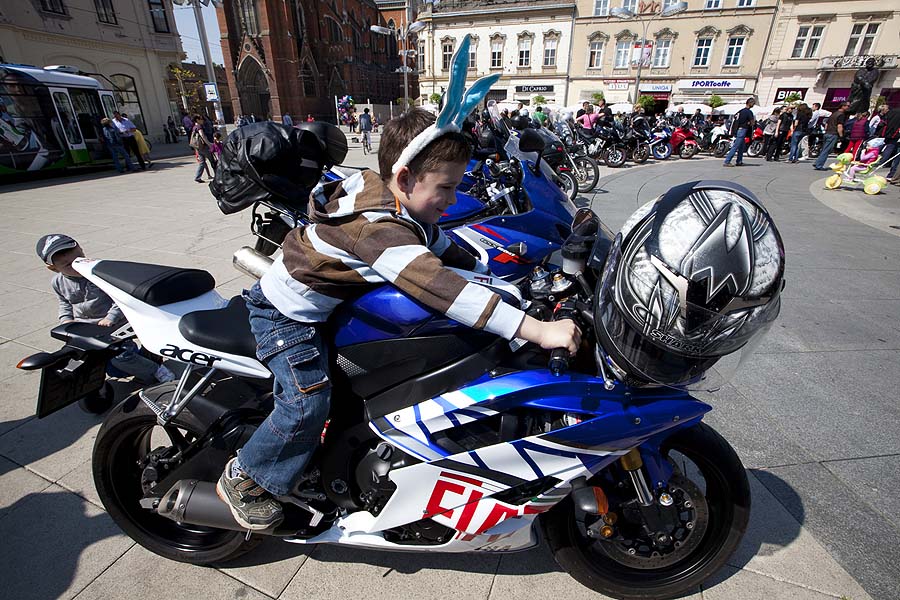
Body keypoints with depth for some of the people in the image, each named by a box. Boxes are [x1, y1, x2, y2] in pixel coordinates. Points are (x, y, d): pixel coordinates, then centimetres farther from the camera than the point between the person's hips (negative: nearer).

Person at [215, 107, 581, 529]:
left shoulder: (403, 208, -7)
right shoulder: (378, 228, -37)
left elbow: (443, 250, 6)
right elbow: (439, 287, -49)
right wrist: (536, 329, -51)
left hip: (328, 304, 9)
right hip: (287, 313, -9)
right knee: (309, 402, -18)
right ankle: (242, 479, 9)